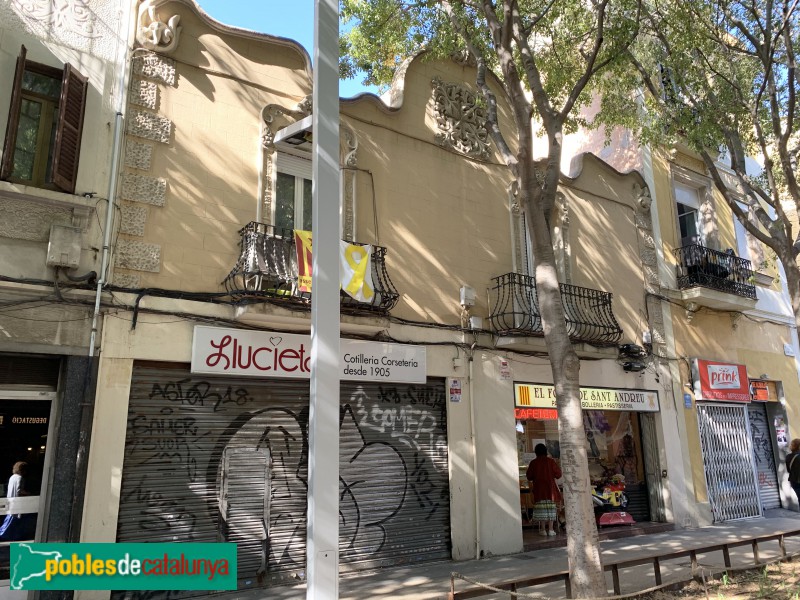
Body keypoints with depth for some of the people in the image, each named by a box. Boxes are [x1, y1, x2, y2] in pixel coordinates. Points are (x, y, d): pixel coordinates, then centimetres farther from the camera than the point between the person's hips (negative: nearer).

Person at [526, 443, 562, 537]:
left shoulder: (533, 463, -5)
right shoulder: (551, 461, -4)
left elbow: (529, 477, 0)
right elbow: (558, 475, 1)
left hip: (539, 489, -1)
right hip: (550, 488, 1)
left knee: (541, 509, 4)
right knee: (550, 508, 6)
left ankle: (543, 529, 3)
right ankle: (551, 529, 3)